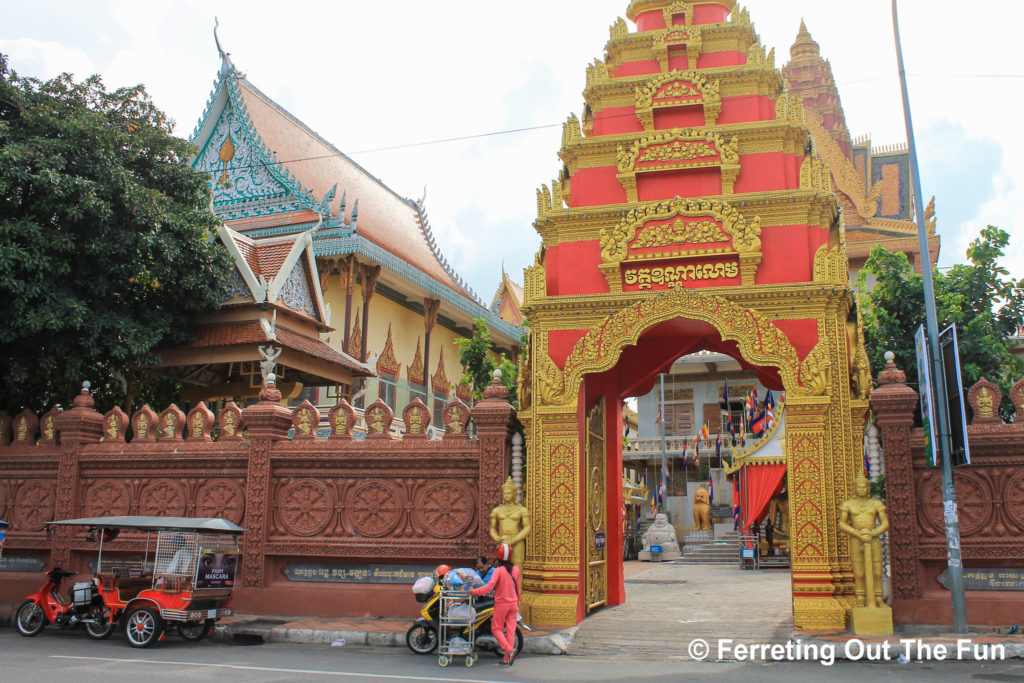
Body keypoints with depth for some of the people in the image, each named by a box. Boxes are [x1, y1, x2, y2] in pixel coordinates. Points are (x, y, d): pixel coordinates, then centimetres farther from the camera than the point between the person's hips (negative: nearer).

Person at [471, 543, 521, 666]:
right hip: (513, 604, 5)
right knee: (511, 629, 7)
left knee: (496, 629, 7)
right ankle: (507, 659, 9)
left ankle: (509, 650, -11)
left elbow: (490, 586, -25)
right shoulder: (516, 569, 2)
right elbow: (518, 588, 11)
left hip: (501, 604, -5)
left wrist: (475, 591, -20)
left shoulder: (498, 570, -14)